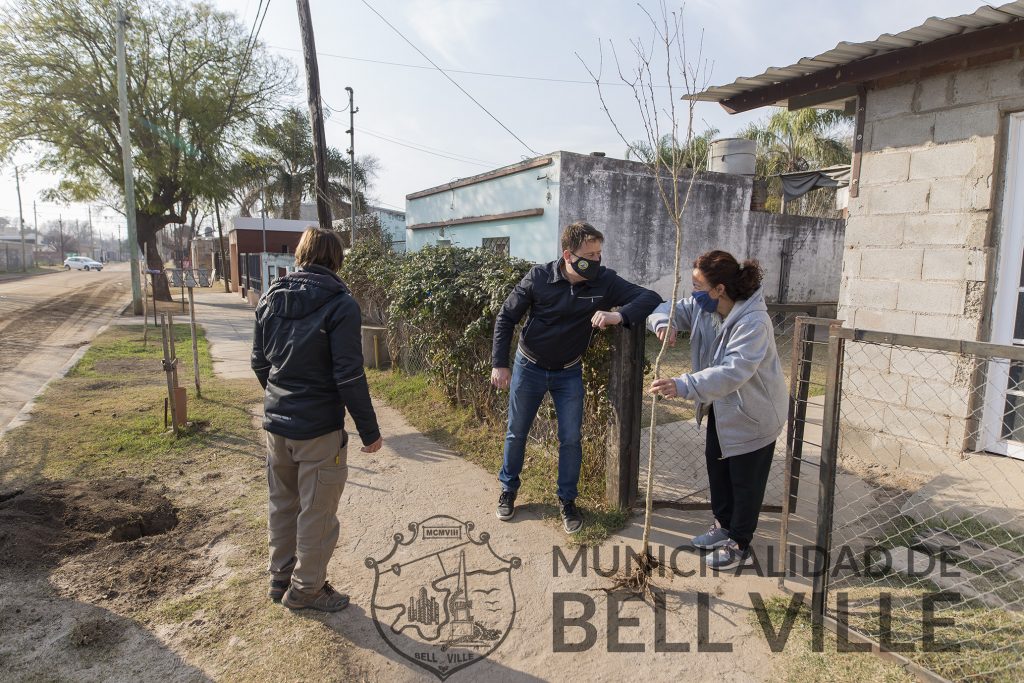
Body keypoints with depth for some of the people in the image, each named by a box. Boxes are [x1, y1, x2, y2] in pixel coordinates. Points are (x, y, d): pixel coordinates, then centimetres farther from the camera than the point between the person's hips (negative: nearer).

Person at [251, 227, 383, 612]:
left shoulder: (271, 298, 3)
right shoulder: (340, 305, -16)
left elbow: (259, 362, 10)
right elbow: (349, 376, -19)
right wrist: (369, 431, -11)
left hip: (276, 422, 7)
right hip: (319, 428, -6)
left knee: (283, 504, 22)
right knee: (317, 512, 11)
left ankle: (280, 579, 38)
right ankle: (305, 589, 26)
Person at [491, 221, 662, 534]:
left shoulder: (605, 280, -17)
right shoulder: (539, 277, -18)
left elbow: (651, 298, -21)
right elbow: (506, 317, -9)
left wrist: (619, 315, -39)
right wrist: (499, 364, -12)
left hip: (568, 373, 1)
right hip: (528, 367, 0)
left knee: (570, 439, 4)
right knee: (516, 433, 12)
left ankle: (567, 500, 25)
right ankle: (508, 489, 35)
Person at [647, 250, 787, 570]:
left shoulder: (754, 323, -34)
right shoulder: (701, 307, -11)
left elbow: (732, 372, -44)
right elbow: (668, 308, -1)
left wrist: (683, 386, -55)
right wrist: (663, 323, -26)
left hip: (753, 413, -8)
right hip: (721, 408, 8)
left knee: (745, 481, 8)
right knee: (716, 463, 21)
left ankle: (739, 544, 27)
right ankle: (724, 525, 42)